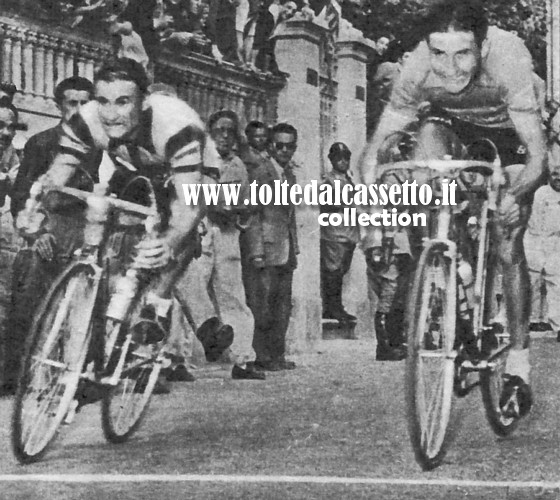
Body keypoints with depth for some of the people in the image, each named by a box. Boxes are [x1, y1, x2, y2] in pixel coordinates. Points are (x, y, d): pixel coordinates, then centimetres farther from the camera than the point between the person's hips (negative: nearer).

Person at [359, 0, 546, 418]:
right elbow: (379, 142, -23)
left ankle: (519, 368, 4)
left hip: (509, 137, -2)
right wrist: (370, 185, -43)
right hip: (455, 130, 3)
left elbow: (537, 155, -38)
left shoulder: (508, 59, -40)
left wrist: (514, 196, -56)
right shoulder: (419, 70, -32)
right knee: (428, 135, -32)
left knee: (508, 247, -11)